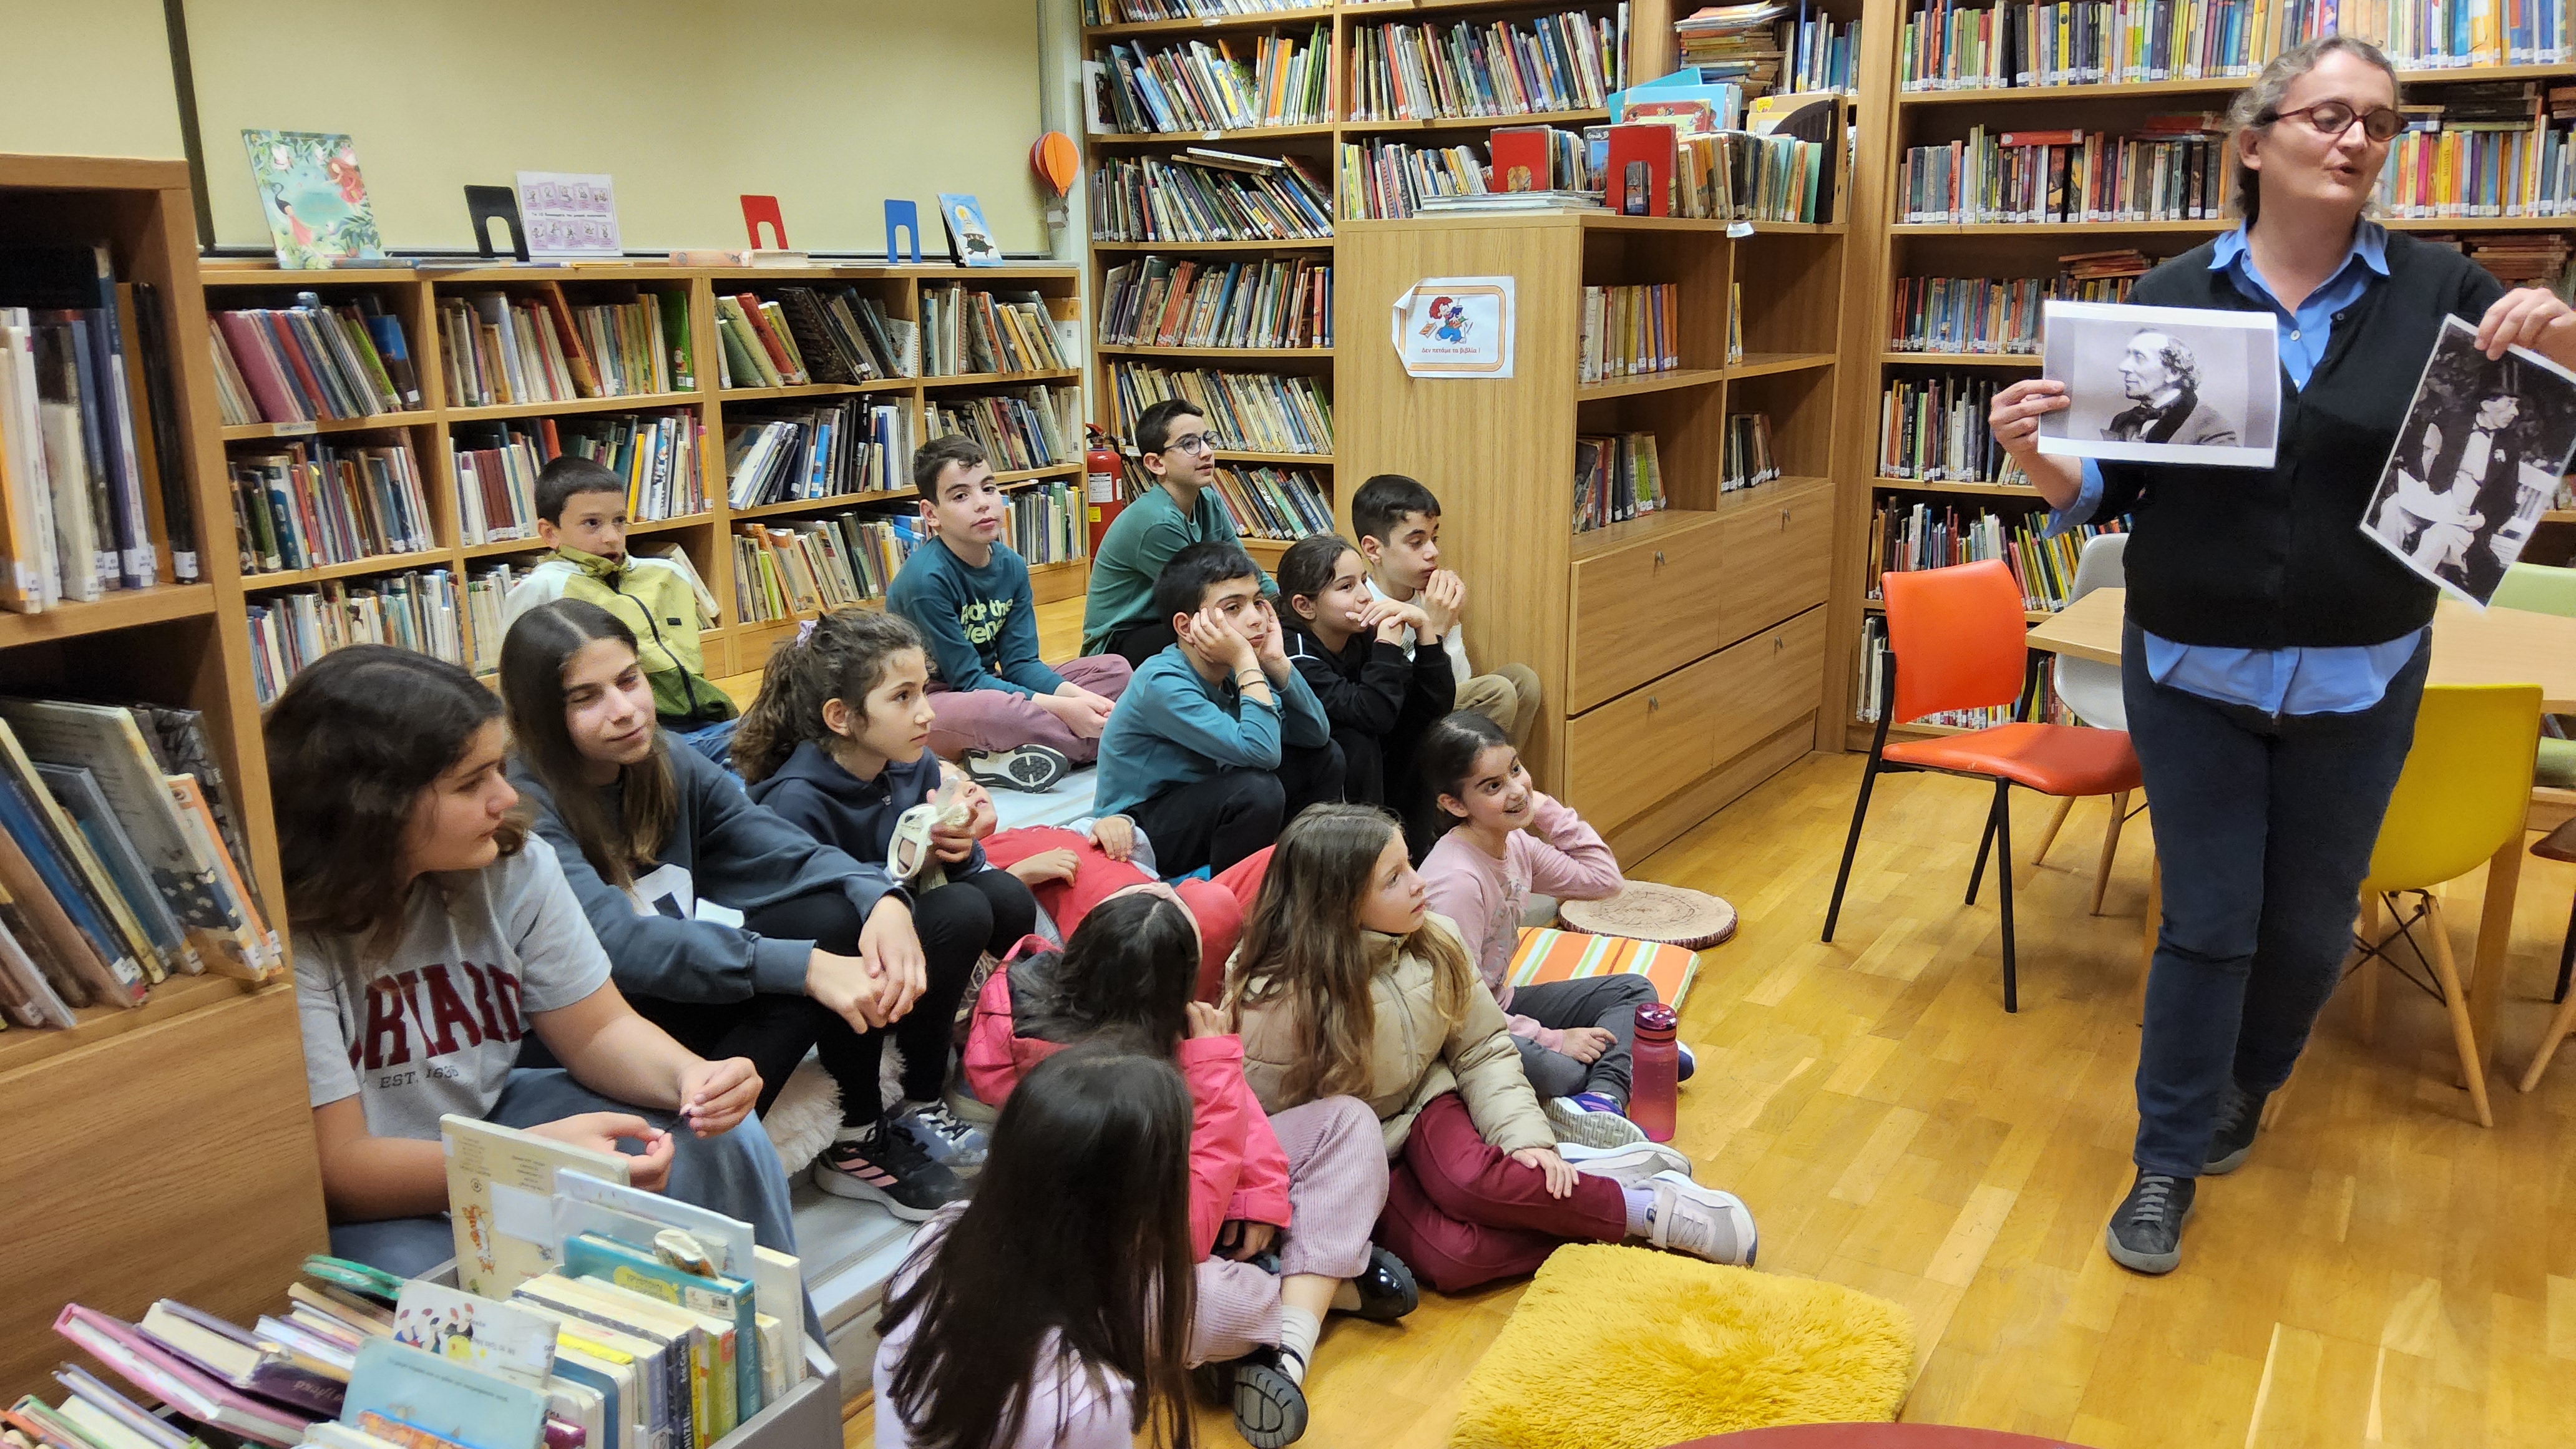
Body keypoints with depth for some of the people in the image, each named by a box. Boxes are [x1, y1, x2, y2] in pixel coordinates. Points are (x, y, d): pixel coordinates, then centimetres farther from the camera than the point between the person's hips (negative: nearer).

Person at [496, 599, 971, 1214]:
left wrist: (882, 900, -30)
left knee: (838, 917, -16)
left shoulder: (669, 766, -1)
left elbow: (787, 852, -9)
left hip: (677, 1000, 7)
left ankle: (859, 1139, -4)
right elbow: (619, 944, -33)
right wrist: (804, 966, -40)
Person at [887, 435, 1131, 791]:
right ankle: (1107, 741, -18)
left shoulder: (1011, 566, -1)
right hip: (927, 703, -8)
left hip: (988, 686, 8)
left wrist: (1074, 696, -22)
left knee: (1114, 669, 0)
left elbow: (1021, 663, -2)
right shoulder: (926, 578, -22)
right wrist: (1062, 708, -26)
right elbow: (967, 681, -21)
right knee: (983, 711, -42)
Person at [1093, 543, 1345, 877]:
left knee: (1324, 757, 1)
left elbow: (1316, 734, -7)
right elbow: (1261, 752, -36)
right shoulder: (1163, 684, -27)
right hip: (1138, 834, -8)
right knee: (1258, 789, -32)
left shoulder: (1230, 671, -3)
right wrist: (1247, 663, -30)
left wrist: (1276, 662, -17)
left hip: (1200, 805, 8)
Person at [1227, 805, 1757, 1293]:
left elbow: (1482, 1049, -1)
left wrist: (1526, 1139, -14)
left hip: (1425, 1100, 3)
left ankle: (1577, 1177, -12)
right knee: (1450, 1258, -30)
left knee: (1468, 1178, -35)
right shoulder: (1279, 1004, -23)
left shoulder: (1434, 942, -9)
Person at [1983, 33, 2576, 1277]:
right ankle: (2170, 1162, 20)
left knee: (2310, 922, 14)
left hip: (2356, 681, 1)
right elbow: (2104, 488, 0)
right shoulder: (2173, 298, -2)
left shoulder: (2438, 292, -2)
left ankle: (2244, 1090, 42)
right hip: (2193, 672, -1)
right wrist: (2036, 456, -21)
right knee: (2206, 923, 4)